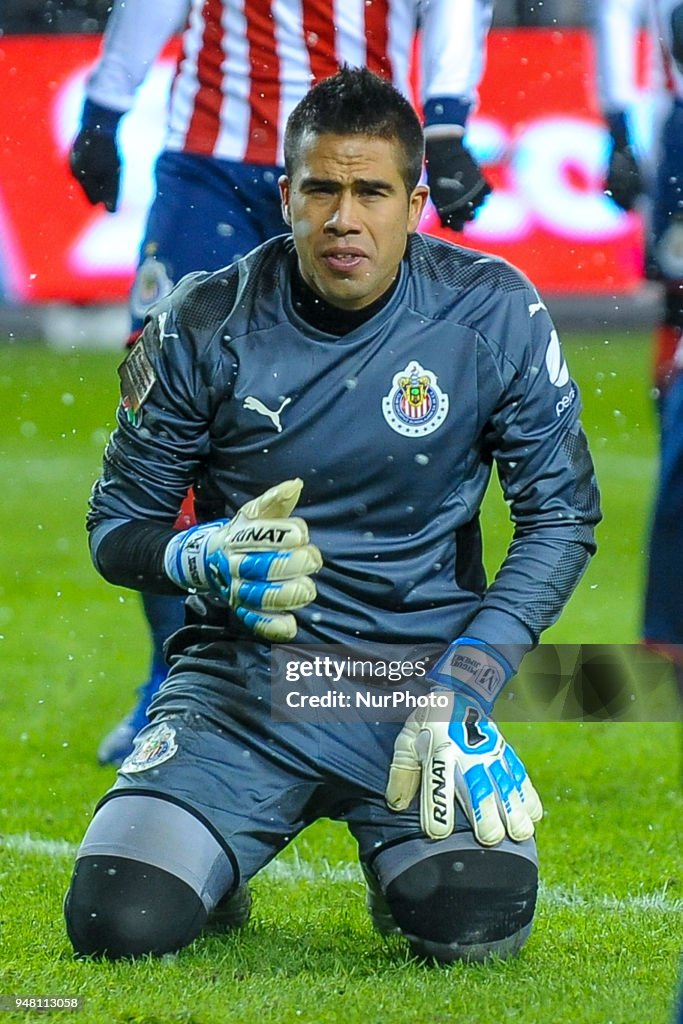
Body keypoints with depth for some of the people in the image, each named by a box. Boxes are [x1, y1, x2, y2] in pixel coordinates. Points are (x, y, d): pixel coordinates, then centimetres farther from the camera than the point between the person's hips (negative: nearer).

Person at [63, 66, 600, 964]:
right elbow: (117, 528, 4)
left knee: (480, 922, -24)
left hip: (419, 663, 0)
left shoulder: (493, 316, -5)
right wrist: (206, 561, -20)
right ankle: (222, 861, 18)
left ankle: (403, 850, 15)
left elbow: (563, 516, 1)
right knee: (118, 921, -21)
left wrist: (467, 678, -12)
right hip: (244, 677, 0)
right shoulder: (203, 326, -5)